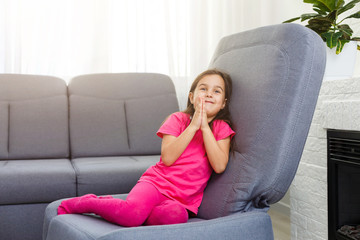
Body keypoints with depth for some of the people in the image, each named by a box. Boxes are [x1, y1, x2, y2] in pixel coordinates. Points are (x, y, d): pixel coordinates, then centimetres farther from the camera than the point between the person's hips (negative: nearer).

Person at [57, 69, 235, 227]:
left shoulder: (222, 128, 7)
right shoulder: (178, 119, 5)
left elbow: (219, 166, -10)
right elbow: (167, 158, -10)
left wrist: (205, 127, -11)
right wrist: (193, 126, -11)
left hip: (184, 199, 1)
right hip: (157, 182, -1)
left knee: (175, 215, -37)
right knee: (134, 211, -34)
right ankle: (77, 204, -8)